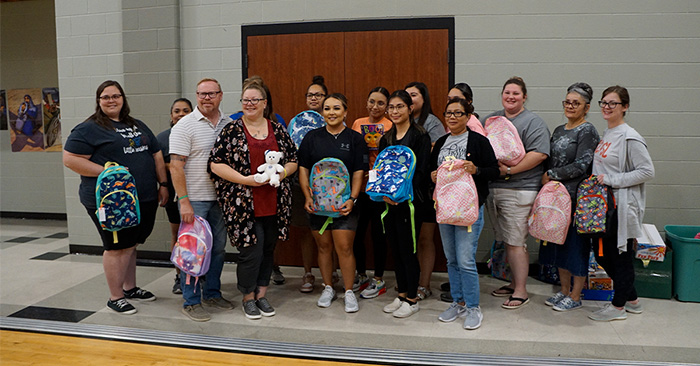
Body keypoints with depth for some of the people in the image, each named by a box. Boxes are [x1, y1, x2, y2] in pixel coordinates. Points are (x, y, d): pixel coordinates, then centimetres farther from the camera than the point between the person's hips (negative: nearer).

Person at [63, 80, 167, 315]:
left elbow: (156, 156, 20)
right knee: (118, 247, -1)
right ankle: (116, 297, 11)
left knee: (131, 245, 16)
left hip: (144, 199, 6)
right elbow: (70, 159, -11)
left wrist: (163, 184, 11)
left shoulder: (138, 126, 17)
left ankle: (130, 288, 30)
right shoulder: (88, 129, -3)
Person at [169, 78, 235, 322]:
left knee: (219, 248, 13)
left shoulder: (229, 124, 8)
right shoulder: (185, 125, -8)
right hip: (194, 199, -5)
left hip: (220, 198, 6)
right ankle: (191, 301, 12)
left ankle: (212, 293, 28)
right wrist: (184, 201, -19)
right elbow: (176, 166, -13)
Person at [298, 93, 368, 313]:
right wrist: (307, 196, -6)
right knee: (324, 246, 10)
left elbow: (358, 172, 0)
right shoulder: (312, 137, 7)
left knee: (344, 248, -5)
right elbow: (303, 169, 5)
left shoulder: (355, 139, 3)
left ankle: (349, 292, 10)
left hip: (344, 203, -2)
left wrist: (352, 199, -12)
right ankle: (328, 288, 26)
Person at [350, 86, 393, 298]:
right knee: (355, 232, 10)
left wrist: (382, 143, -20)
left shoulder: (390, 126, -4)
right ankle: (361, 275, 29)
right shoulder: (358, 123, 10)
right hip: (359, 186, 5)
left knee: (378, 233, 3)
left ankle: (379, 280, 20)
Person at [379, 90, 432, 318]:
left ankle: (412, 299, 12)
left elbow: (421, 171, -12)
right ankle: (402, 295, 25)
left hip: (409, 201, -6)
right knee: (395, 248, 12)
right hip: (389, 202, 6)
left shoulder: (420, 136, -6)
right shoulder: (386, 138, 13)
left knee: (408, 250, -2)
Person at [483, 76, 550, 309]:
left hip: (518, 190, -7)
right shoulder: (492, 119, 16)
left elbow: (539, 154, -16)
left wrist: (509, 170, -20)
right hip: (494, 188, 7)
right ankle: (514, 283, 26)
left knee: (515, 242, -5)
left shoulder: (533, 122, -4)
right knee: (506, 240, 14)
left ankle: (521, 291, 5)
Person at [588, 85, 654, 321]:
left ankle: (618, 307, 17)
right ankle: (632, 300, 29)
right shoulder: (605, 135, 13)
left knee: (620, 255, 3)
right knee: (602, 254, 14)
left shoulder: (630, 137, -13)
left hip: (622, 207, -9)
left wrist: (612, 180, -18)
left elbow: (647, 172, -17)